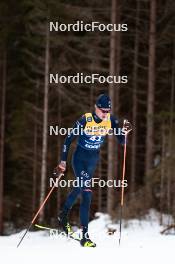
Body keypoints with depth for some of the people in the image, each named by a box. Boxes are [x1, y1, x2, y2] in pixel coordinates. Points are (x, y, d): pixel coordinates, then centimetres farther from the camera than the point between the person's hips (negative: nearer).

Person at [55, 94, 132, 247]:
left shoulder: (111, 120, -10)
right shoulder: (85, 120, -22)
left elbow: (121, 141, -7)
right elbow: (69, 139, -15)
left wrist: (125, 132, -28)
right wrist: (63, 161, -17)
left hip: (94, 159, 5)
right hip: (80, 158, -5)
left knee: (80, 189, 18)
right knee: (86, 194, -17)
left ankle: (64, 215, 43)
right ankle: (85, 235, -17)